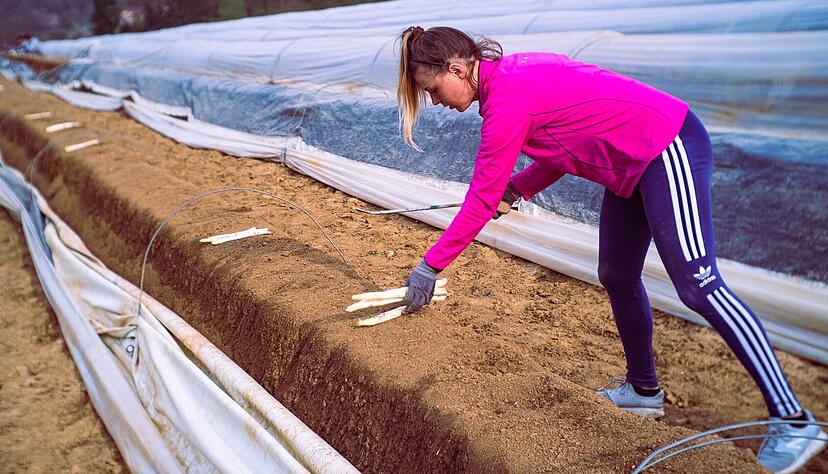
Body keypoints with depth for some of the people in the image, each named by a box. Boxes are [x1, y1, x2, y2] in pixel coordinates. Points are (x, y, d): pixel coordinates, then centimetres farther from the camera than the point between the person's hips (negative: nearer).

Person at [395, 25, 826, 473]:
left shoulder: (506, 100, -21)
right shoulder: (513, 74, 8)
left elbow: (481, 202, -17)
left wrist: (430, 266, -9)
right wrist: (515, 189, 3)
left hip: (668, 147, -10)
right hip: (632, 165, 10)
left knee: (698, 286, -13)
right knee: (616, 277, 13)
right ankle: (644, 390, 29)